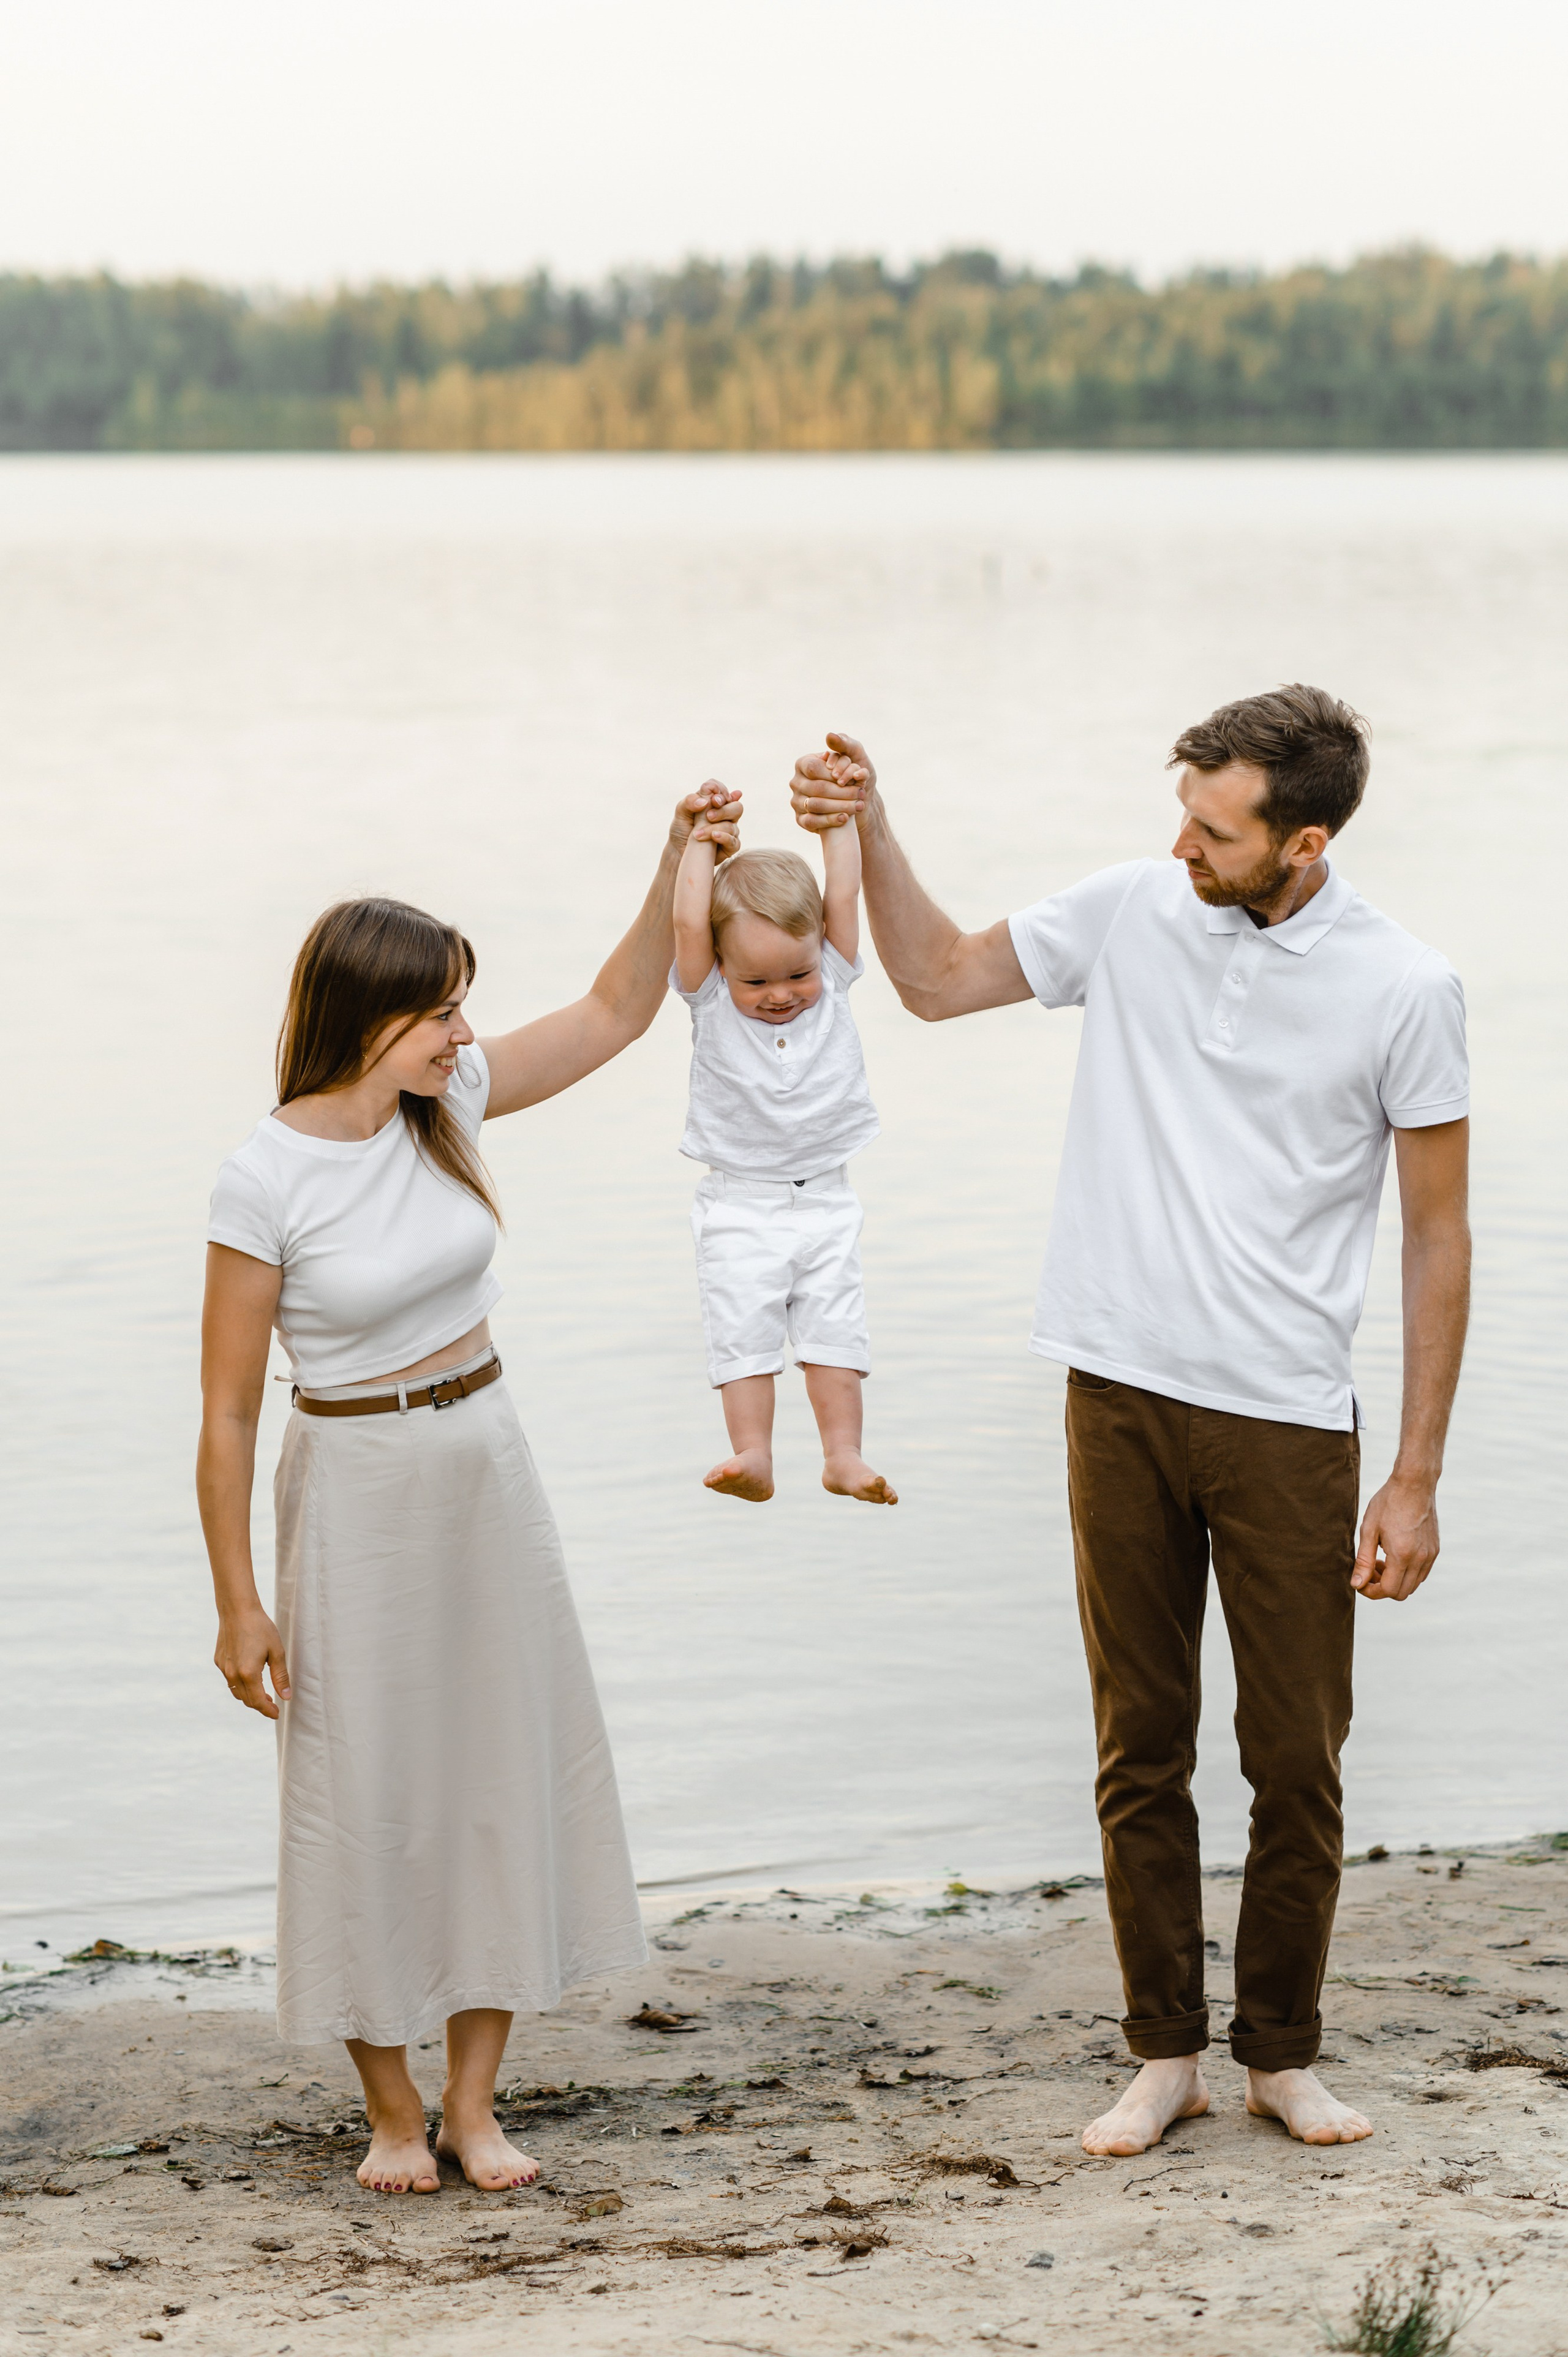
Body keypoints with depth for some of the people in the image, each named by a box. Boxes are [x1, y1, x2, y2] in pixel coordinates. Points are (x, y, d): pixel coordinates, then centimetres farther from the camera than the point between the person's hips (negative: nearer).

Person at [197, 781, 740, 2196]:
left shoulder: (450, 1102, -3)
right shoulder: (266, 1177, -17)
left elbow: (617, 1014, 7)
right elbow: (227, 1409, -13)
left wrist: (677, 865, -7)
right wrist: (238, 1602, -13)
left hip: (487, 1467, 6)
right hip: (356, 1485, -6)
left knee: (509, 1769, 7)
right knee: (366, 1791, 1)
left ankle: (474, 2104, 16)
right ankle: (392, 2108, 16)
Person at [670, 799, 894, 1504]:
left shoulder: (832, 983, 0)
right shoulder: (711, 1002, -6)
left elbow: (844, 897, -4)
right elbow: (688, 924, -18)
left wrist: (838, 816, 0)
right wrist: (702, 845, -10)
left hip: (825, 1202, 2)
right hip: (739, 1207, -2)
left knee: (835, 1331, -1)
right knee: (742, 1333, -9)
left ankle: (843, 1453, 0)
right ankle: (752, 1456, -12)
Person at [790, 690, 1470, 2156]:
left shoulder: (1401, 990, -8)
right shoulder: (1133, 912, 0)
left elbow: (1438, 1236, -3)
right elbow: (938, 979, 13)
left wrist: (1417, 1476, -5)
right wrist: (869, 831, -3)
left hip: (1288, 1426, -2)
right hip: (1123, 1400, 2)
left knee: (1297, 1761, 5)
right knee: (1140, 1748, 8)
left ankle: (1283, 2055, 21)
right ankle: (1166, 2052, 19)